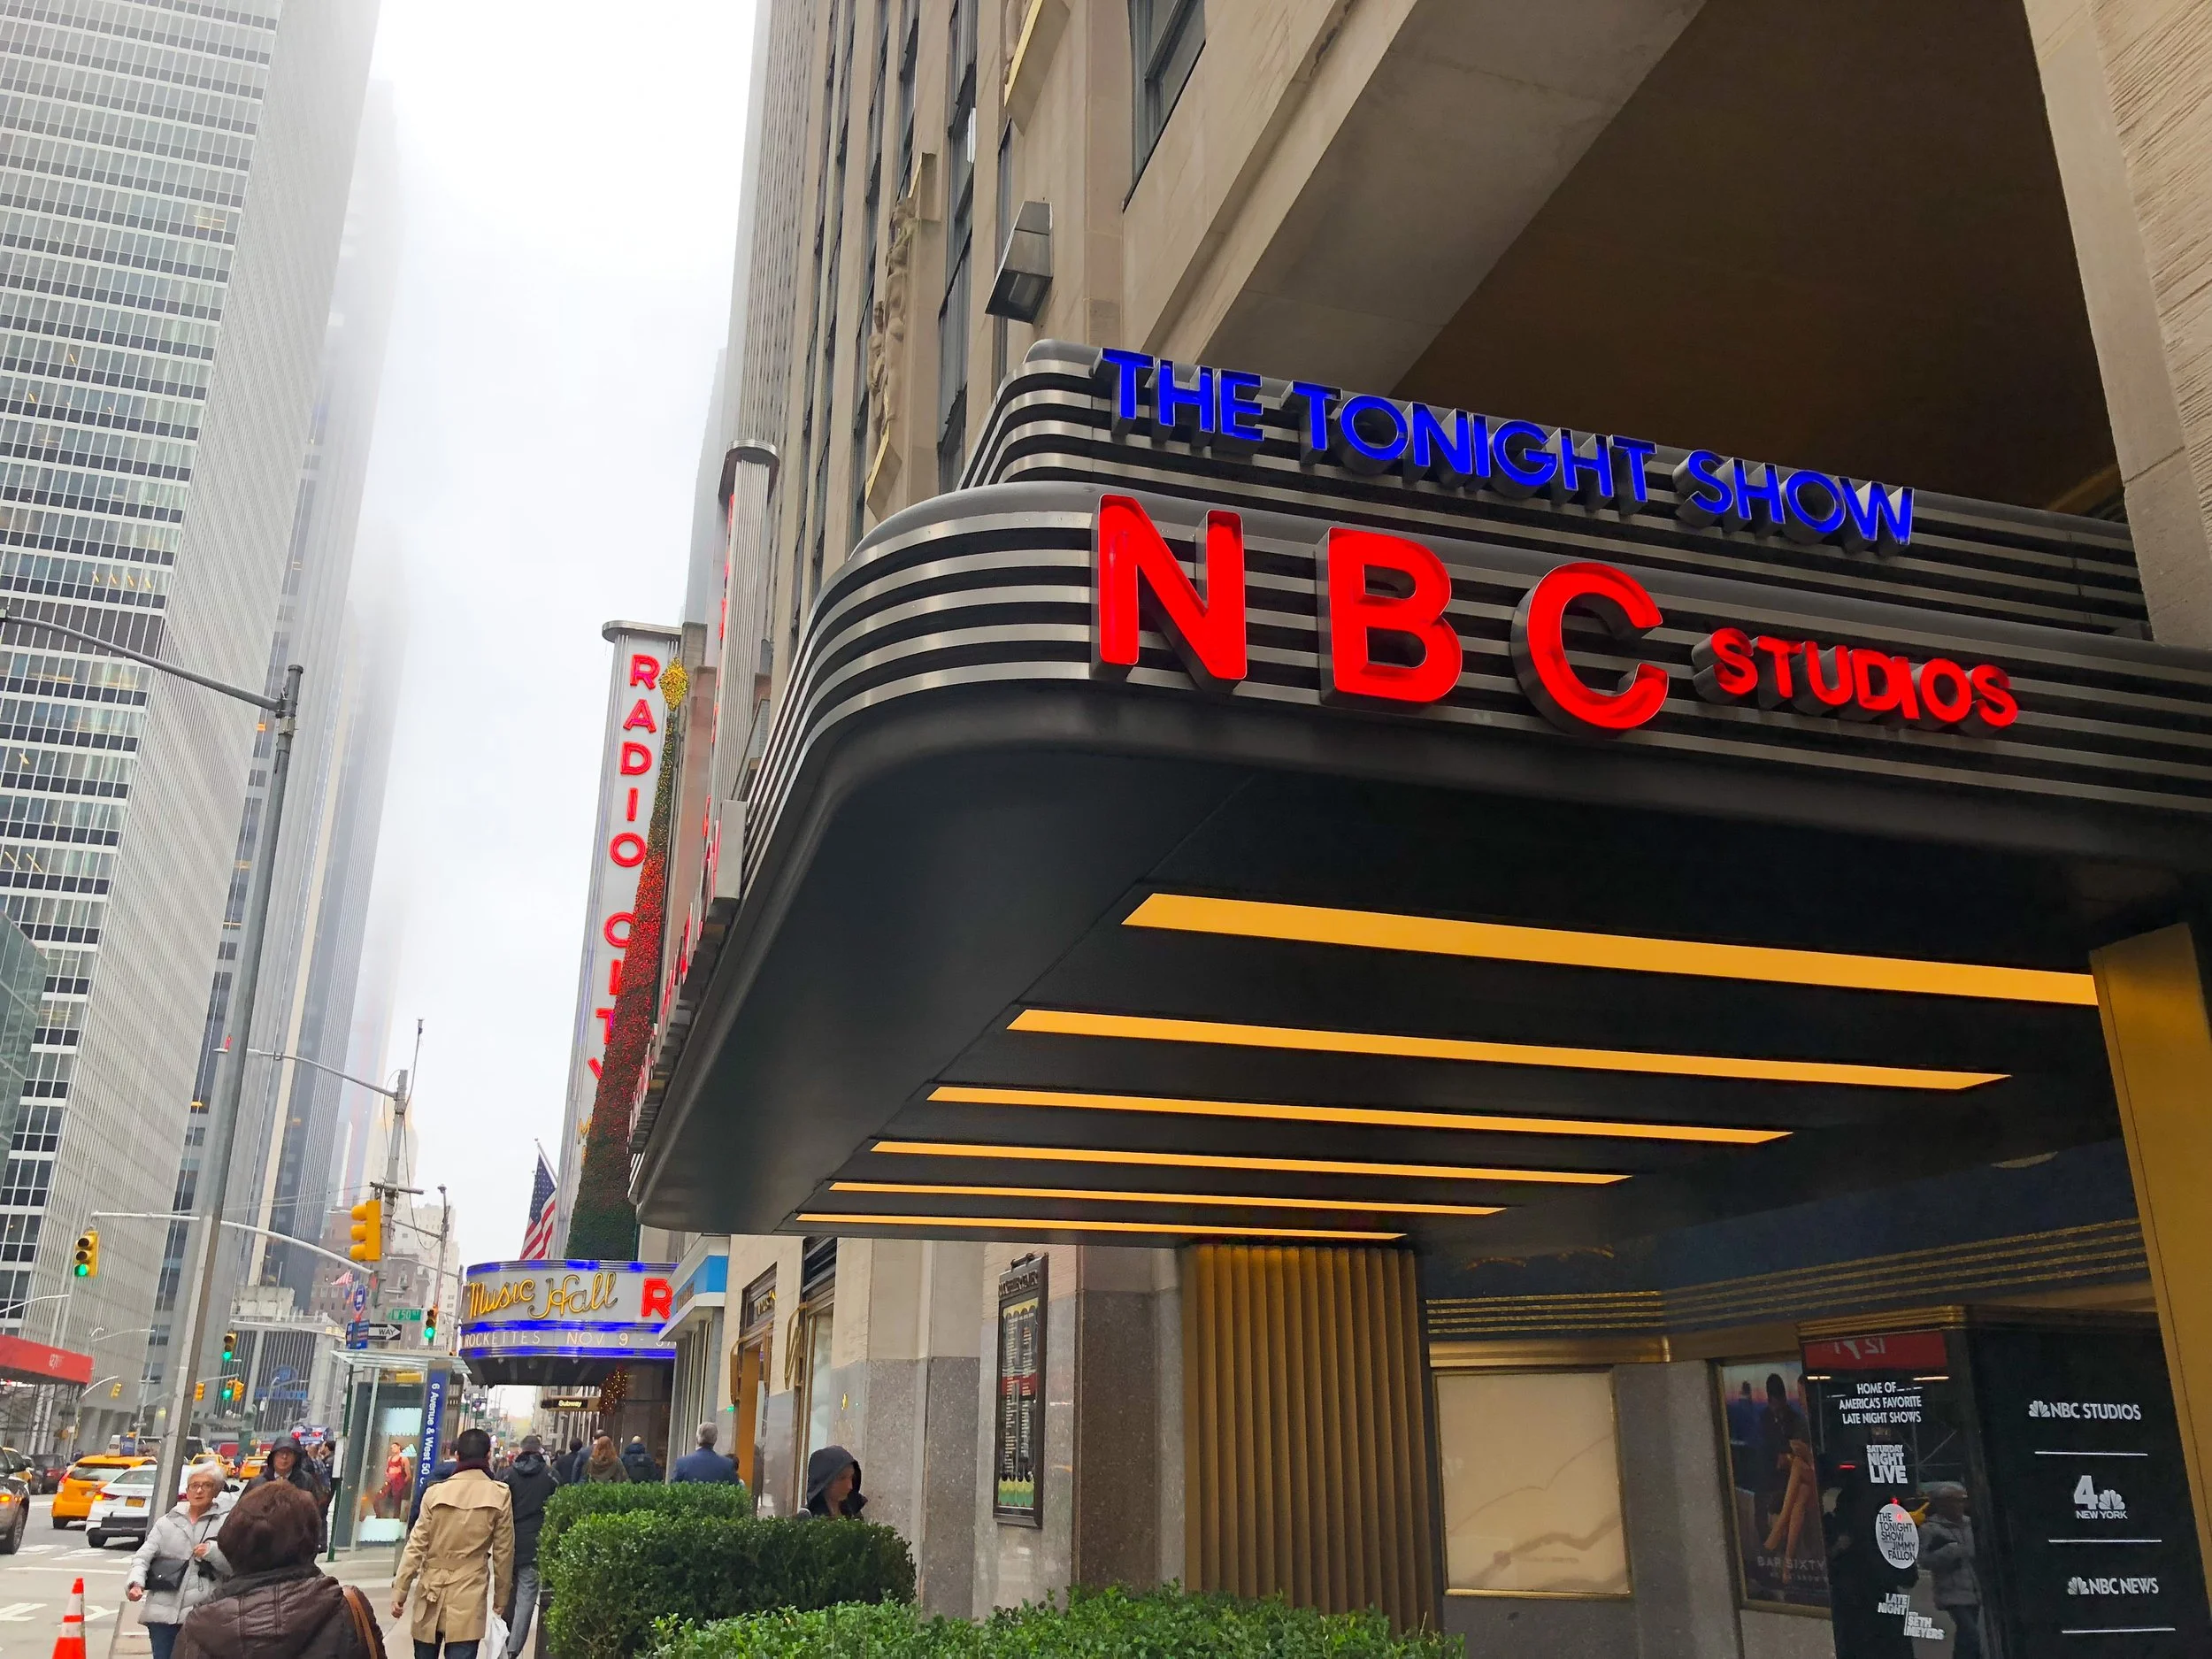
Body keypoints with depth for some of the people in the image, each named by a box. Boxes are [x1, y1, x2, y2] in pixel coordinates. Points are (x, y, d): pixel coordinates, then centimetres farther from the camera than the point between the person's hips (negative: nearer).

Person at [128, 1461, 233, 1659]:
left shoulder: (225, 1525, 6)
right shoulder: (167, 1522, 13)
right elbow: (143, 1556, 5)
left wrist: (213, 1552, -15)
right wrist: (136, 1582, -13)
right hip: (163, 1613, 2)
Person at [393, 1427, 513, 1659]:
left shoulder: (435, 1492, -2)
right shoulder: (500, 1496, -4)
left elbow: (416, 1547, -2)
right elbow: (503, 1553, 0)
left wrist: (399, 1593, 6)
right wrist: (501, 1600, 9)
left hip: (431, 1594, 2)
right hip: (469, 1596, -2)